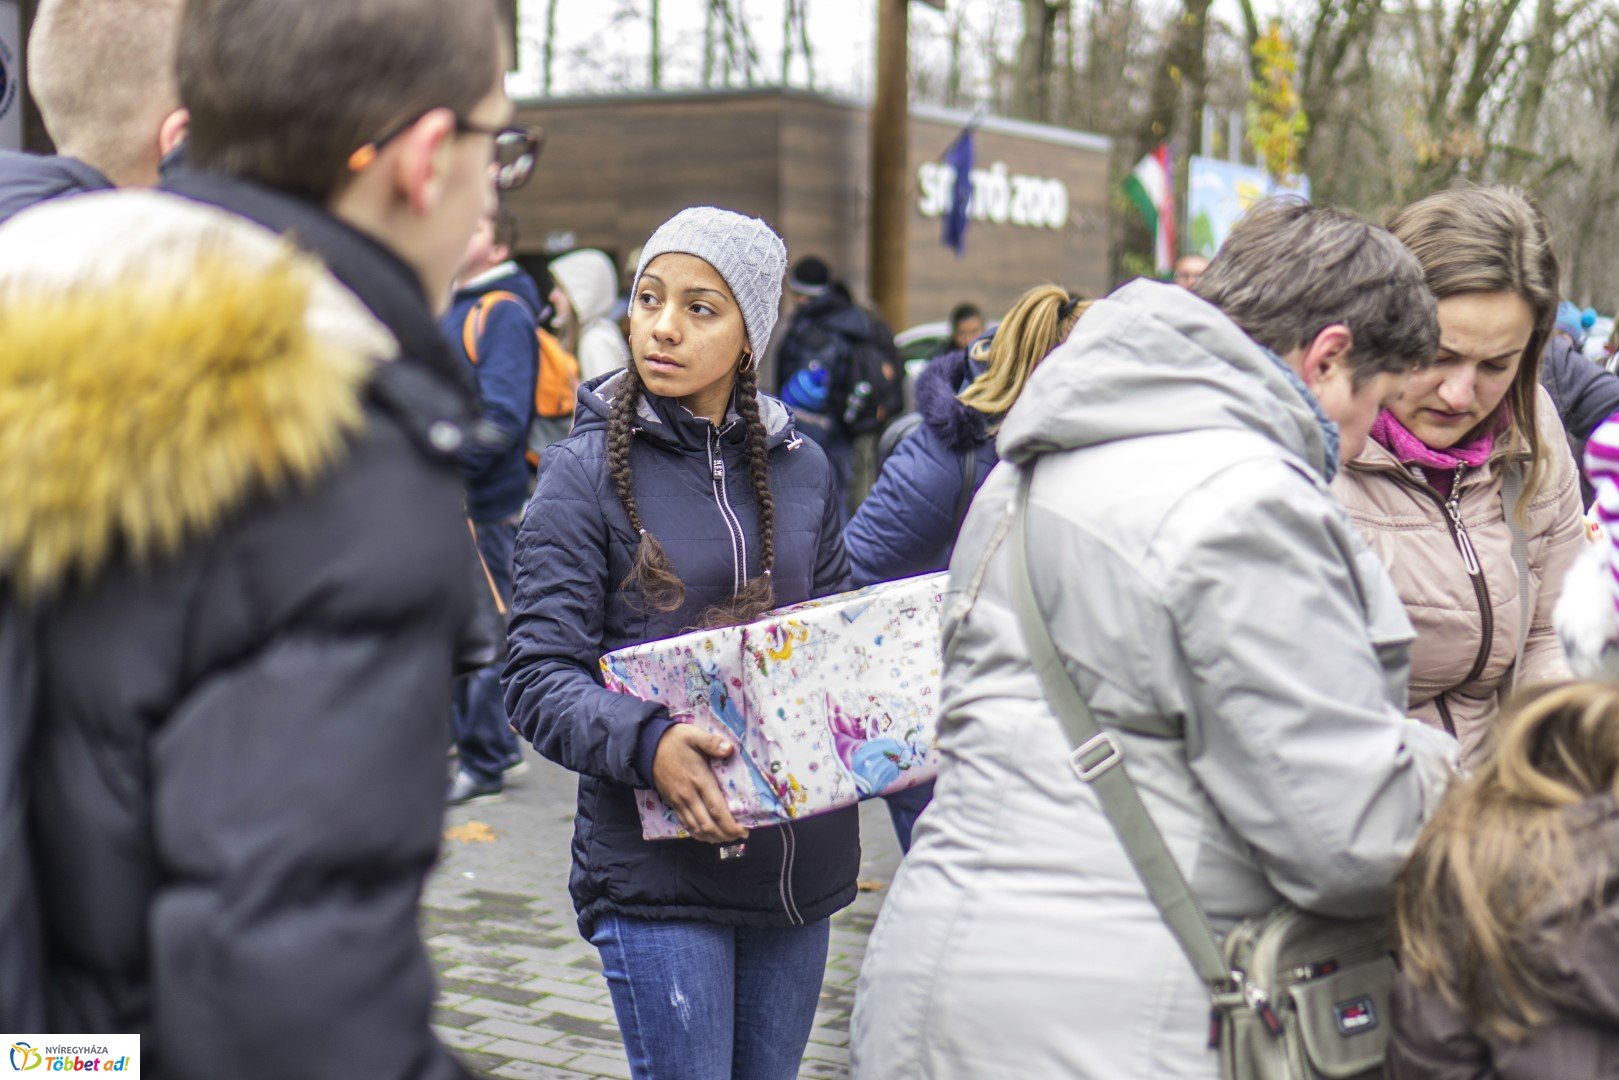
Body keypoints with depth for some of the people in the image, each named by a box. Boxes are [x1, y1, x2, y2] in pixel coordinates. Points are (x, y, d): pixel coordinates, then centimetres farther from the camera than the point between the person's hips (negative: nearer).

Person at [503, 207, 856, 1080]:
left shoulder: (800, 467, 8)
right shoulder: (586, 469, -5)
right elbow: (539, 678, -10)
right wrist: (645, 744, -28)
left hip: (798, 863, 5)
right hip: (655, 870, -4)